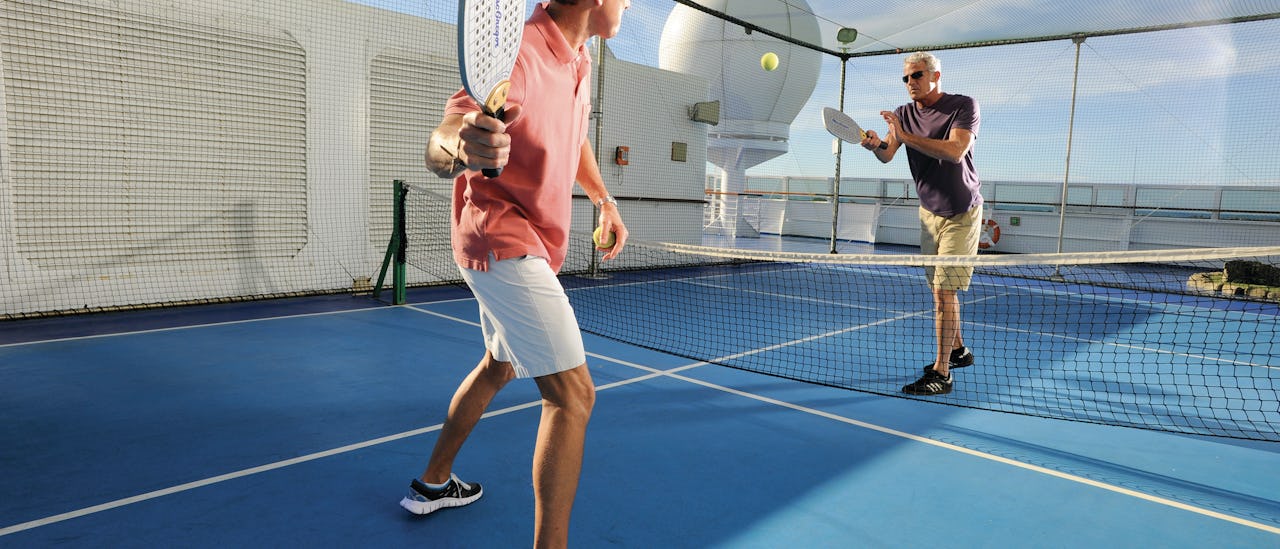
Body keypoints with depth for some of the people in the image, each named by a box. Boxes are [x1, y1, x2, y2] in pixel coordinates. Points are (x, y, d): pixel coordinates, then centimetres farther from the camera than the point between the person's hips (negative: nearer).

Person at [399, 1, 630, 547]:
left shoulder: (577, 58, 7)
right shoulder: (519, 53, -21)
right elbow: (436, 150, -29)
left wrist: (603, 200, 12)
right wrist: (458, 147, -52)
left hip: (531, 244, 10)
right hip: (502, 240, -10)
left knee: (499, 365, 25)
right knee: (573, 392, -15)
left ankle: (433, 482, 44)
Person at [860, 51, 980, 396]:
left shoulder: (964, 106, -12)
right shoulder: (905, 114, 3)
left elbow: (955, 151, -28)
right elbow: (887, 157, -10)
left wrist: (905, 135, -33)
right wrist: (876, 145, -34)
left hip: (961, 215, -6)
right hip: (929, 212, 6)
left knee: (944, 290, -11)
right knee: (939, 288, 12)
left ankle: (941, 373, -6)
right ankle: (958, 350, 32)